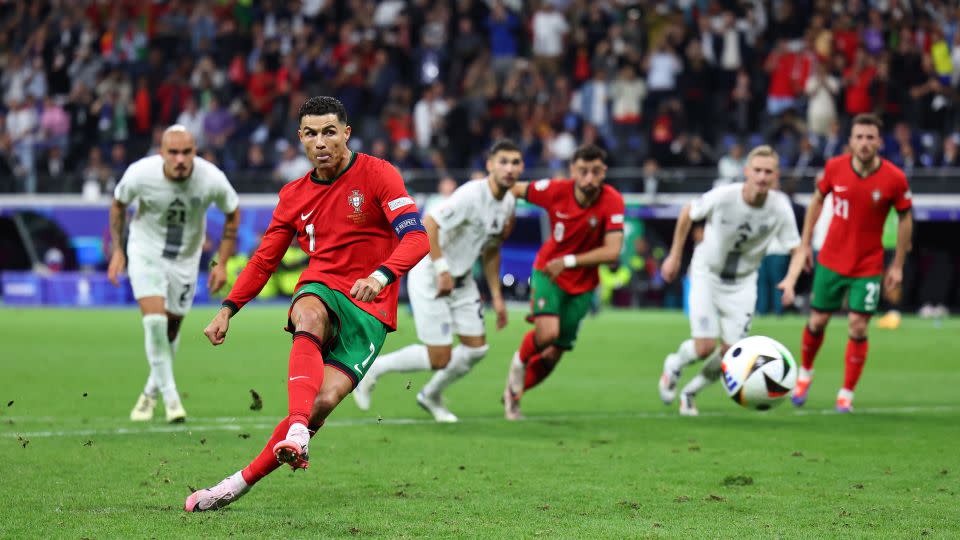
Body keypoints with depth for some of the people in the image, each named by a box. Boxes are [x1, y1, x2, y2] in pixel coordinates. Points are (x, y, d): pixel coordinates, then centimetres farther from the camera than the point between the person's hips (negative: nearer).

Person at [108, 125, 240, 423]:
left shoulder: (212, 179, -24)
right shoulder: (140, 174, -25)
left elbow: (233, 214, -4)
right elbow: (118, 203, -2)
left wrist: (222, 263, -5)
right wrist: (117, 250, -1)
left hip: (186, 258, 2)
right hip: (146, 251, -2)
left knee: (171, 329, 9)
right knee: (154, 320, -19)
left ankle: (151, 392, 33)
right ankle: (170, 397, -9)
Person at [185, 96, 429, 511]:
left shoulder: (378, 175, -4)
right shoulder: (294, 195, 11)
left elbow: (416, 238, -15)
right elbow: (264, 260, 19)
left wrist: (381, 275, -33)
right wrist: (228, 309, 8)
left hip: (370, 309, -2)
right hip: (321, 291, 2)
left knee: (325, 400, -20)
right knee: (309, 317, -37)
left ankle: (242, 481, -12)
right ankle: (296, 431, -52)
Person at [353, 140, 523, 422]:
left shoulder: (508, 202, 4)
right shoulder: (471, 195, -24)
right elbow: (429, 224, -32)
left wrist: (496, 296, 14)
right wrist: (442, 270, -30)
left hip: (462, 280, 8)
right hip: (429, 278, -8)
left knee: (476, 348, 6)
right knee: (440, 359, -11)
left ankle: (431, 396, 30)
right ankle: (373, 368, 11)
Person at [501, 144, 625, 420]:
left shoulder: (613, 201, -21)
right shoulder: (555, 190, -19)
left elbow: (612, 252, -25)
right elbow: (515, 189, 0)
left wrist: (568, 261, -27)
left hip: (582, 284, 1)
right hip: (547, 272, -1)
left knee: (553, 354, 6)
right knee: (547, 332, -27)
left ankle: (513, 395, 32)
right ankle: (520, 361, 7)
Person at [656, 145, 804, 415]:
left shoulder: (780, 208, -19)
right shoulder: (723, 196, -24)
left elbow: (797, 251, -10)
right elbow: (688, 214, -5)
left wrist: (790, 280, -30)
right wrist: (675, 256, 1)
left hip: (742, 283, 3)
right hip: (707, 274, -3)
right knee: (705, 347, -14)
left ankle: (690, 392, 26)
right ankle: (674, 365, 23)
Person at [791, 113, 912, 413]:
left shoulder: (895, 179, -15)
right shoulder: (835, 167, -11)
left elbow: (905, 219, -2)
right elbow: (817, 200, 7)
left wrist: (898, 266, -1)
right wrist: (806, 242, 7)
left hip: (868, 266, -2)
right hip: (831, 261, 2)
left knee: (857, 328, -7)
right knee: (817, 321, 8)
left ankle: (846, 395, 8)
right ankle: (805, 373, 37)